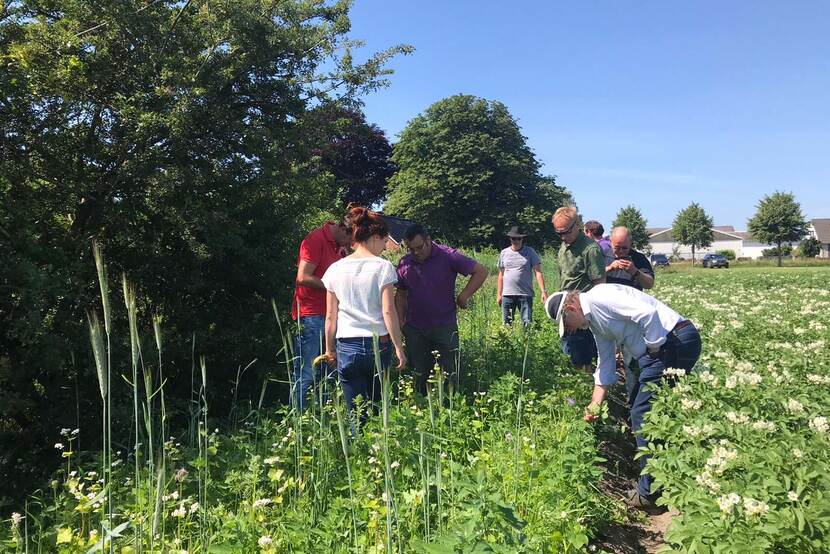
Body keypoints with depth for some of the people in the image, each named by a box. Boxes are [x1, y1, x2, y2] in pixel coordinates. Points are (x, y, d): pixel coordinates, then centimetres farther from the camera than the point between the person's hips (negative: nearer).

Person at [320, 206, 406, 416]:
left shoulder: (335, 269, 3)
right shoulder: (383, 267, -7)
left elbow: (330, 316, 5)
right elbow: (388, 312, -10)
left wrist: (329, 348, 15)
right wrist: (399, 348, -3)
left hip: (347, 347, 2)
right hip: (379, 345, -1)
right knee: (378, 405, 16)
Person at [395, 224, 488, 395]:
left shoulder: (448, 256, -8)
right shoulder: (404, 264, 3)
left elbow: (481, 271, -5)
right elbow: (400, 295, 13)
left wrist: (464, 295, -11)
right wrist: (400, 324, 7)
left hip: (445, 327, -3)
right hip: (414, 330, 3)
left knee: (450, 374, 1)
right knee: (419, 375, 12)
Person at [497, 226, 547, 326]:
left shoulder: (530, 252, 2)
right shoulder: (504, 253, 10)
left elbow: (538, 273, -3)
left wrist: (543, 291, -14)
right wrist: (499, 294, 10)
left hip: (525, 294, -2)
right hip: (507, 295, 2)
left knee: (527, 324, -5)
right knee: (506, 324, 4)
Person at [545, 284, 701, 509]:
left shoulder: (598, 297, -14)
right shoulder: (594, 322, 18)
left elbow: (647, 312, -26)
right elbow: (605, 367, 22)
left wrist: (654, 348, -13)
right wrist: (594, 405, 20)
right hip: (667, 346, 10)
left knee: (642, 415, -4)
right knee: (644, 412, 19)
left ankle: (649, 492, 7)